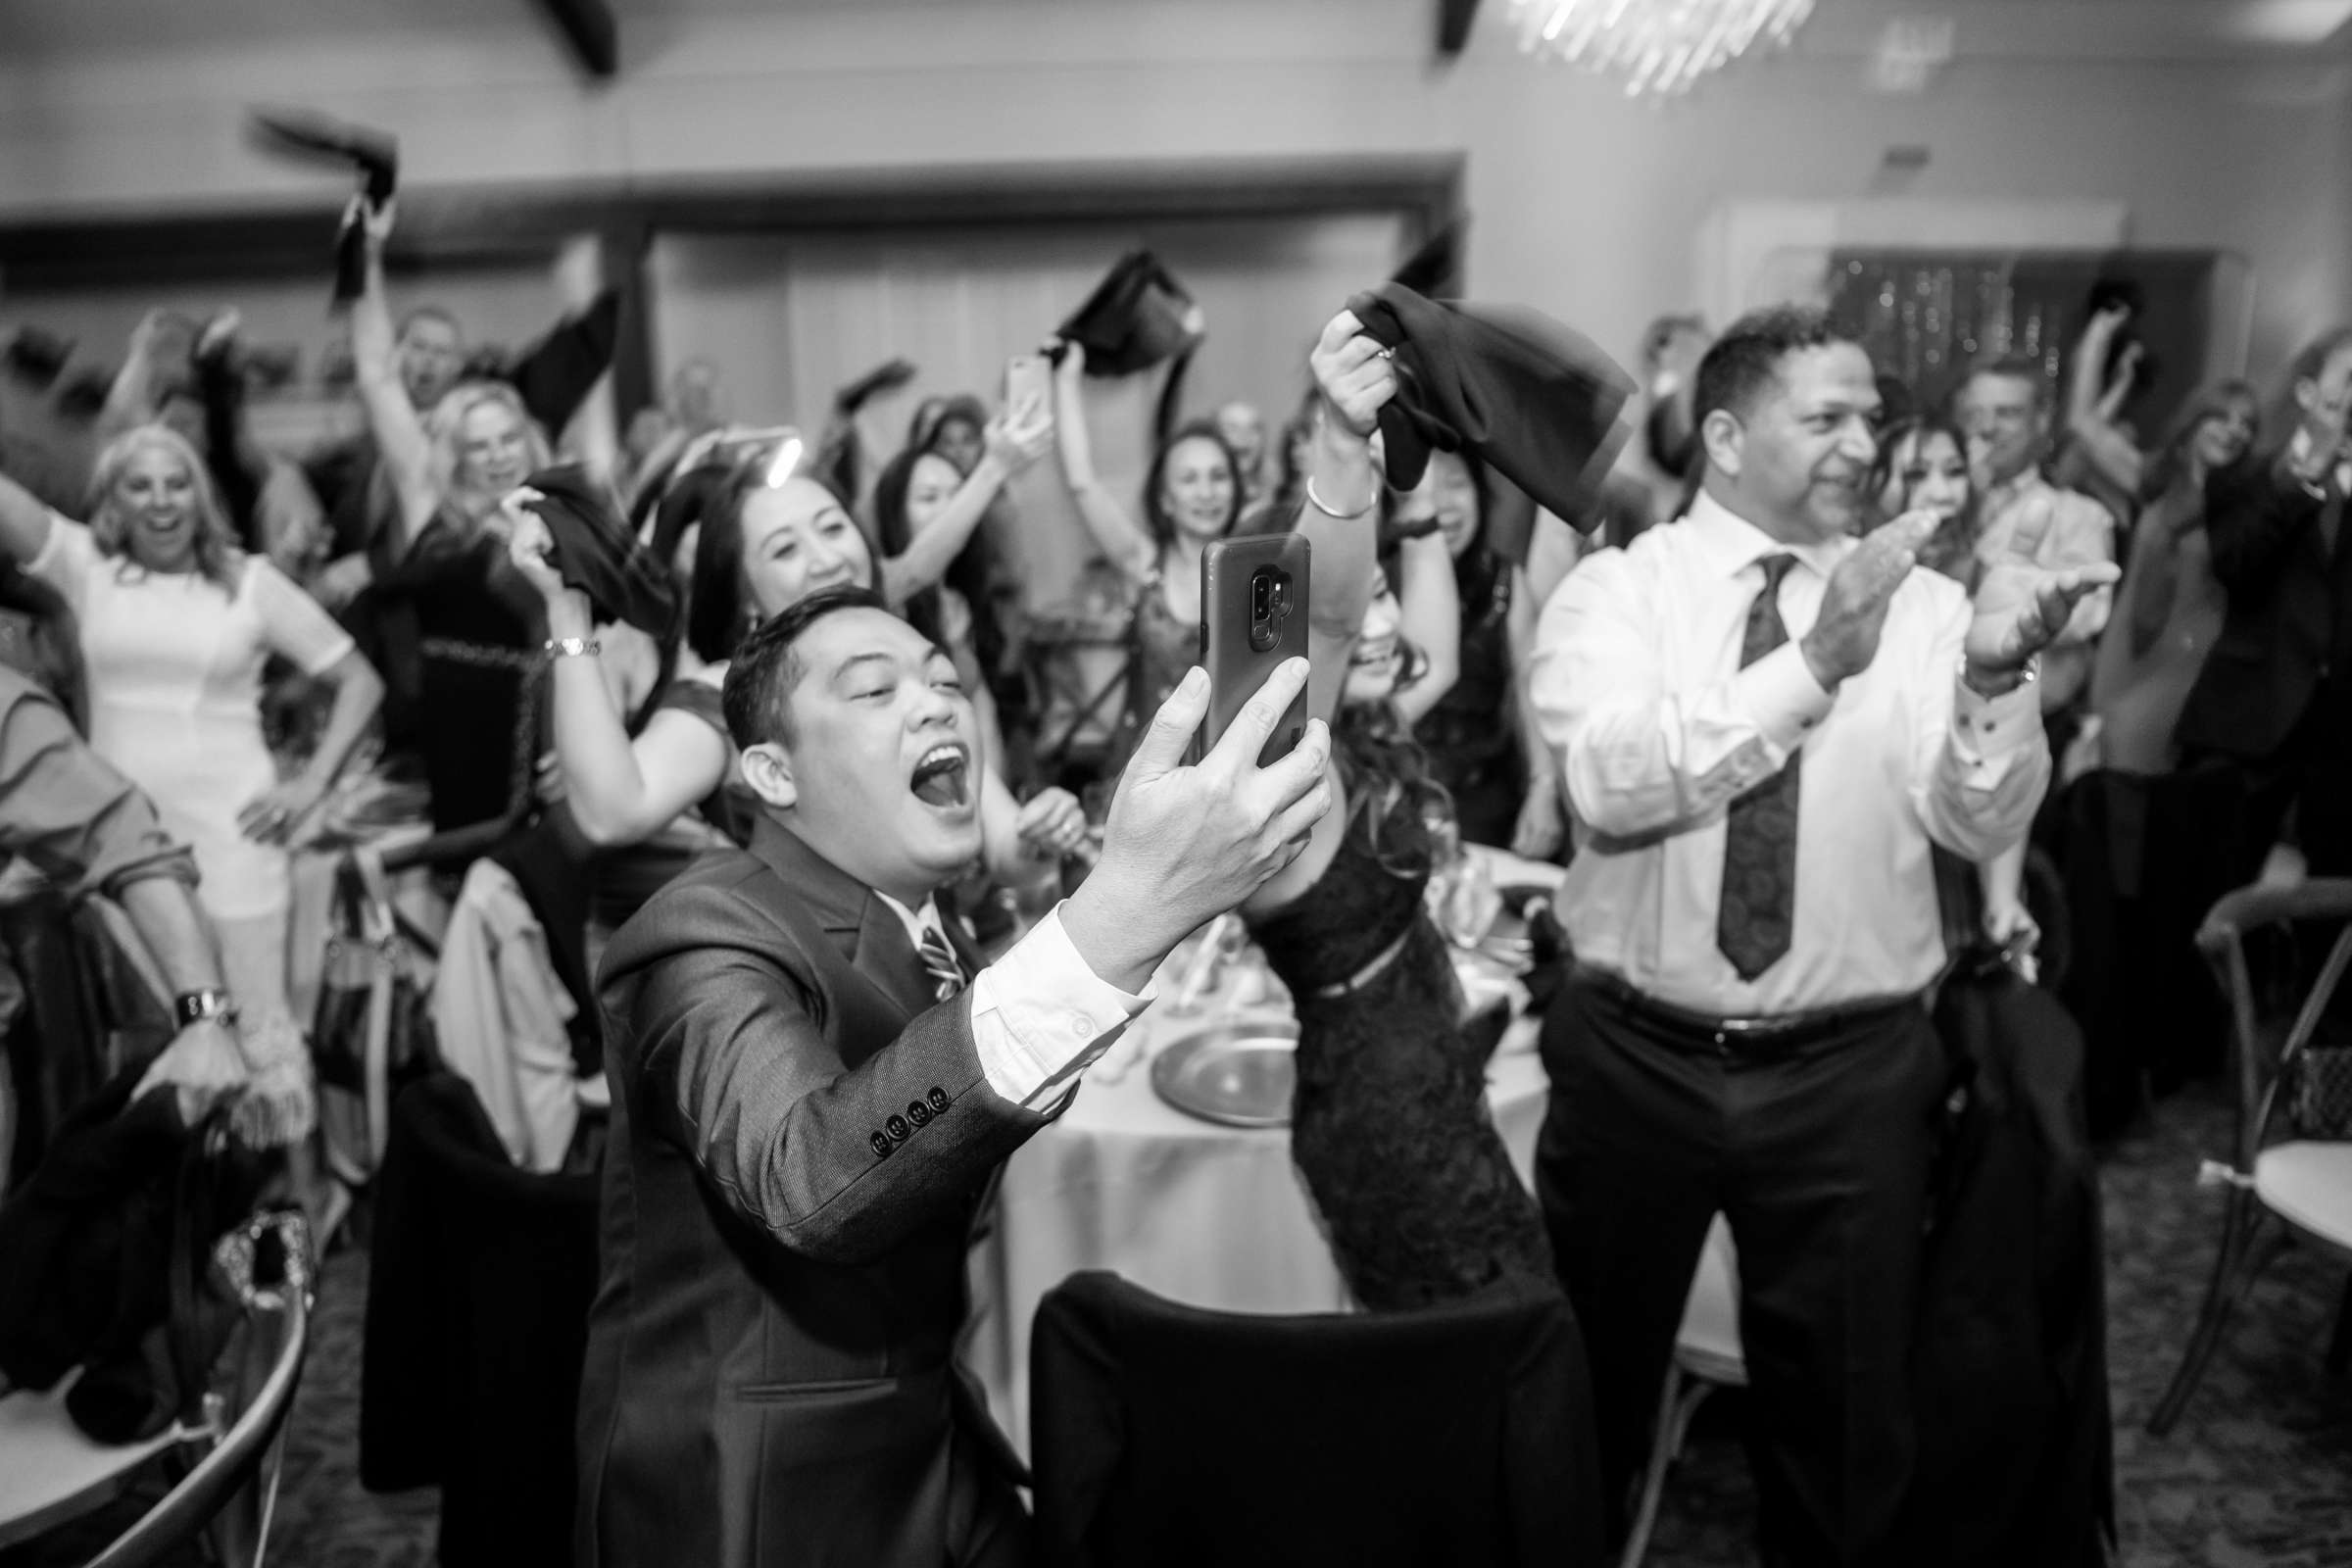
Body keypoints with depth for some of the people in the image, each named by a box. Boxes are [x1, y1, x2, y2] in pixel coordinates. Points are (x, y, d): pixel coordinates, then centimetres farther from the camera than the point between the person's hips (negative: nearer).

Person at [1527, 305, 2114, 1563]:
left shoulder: (1923, 606, 1)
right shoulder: (1614, 590, -5)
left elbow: (1983, 825, -11)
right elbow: (1613, 783, -23)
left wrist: (1993, 675, -28)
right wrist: (1811, 665, -30)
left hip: (1850, 1072, 1)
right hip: (1634, 1058, -1)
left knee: (1843, 1402, 17)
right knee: (1587, 1379, 18)